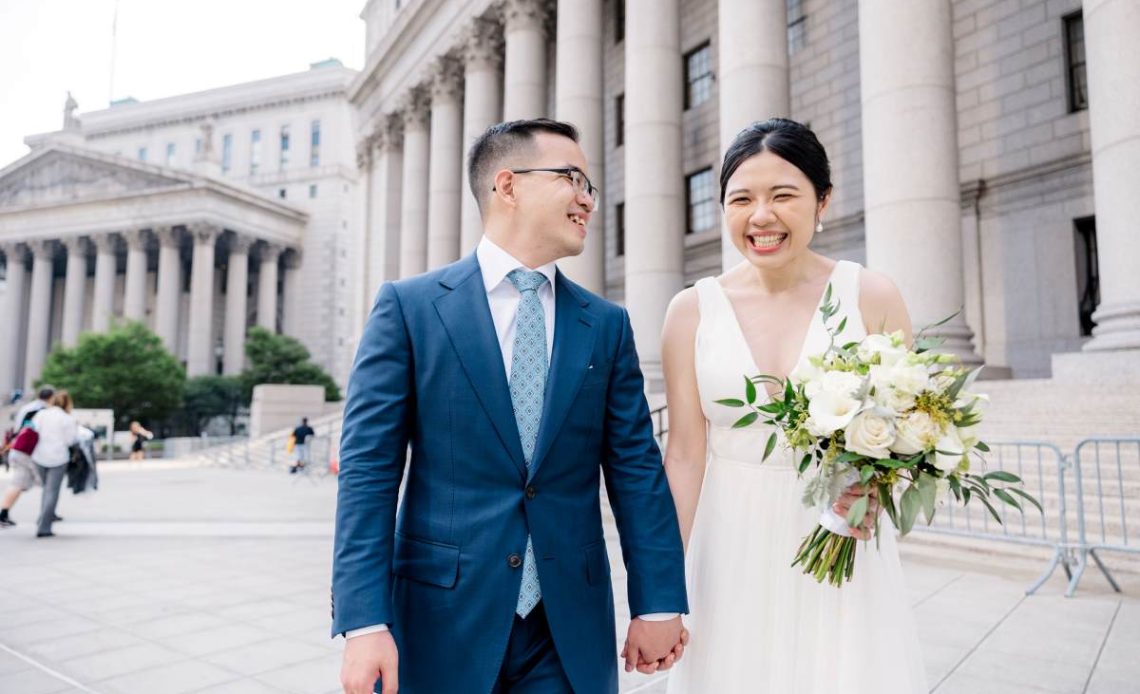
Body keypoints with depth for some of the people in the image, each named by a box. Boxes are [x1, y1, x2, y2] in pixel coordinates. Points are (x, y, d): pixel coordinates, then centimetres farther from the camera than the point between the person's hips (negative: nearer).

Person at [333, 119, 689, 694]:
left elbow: (636, 467, 3)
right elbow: (368, 469, -8)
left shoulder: (607, 325, 4)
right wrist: (365, 622, -13)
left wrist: (658, 603, -1)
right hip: (441, 619, -2)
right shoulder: (407, 306, -4)